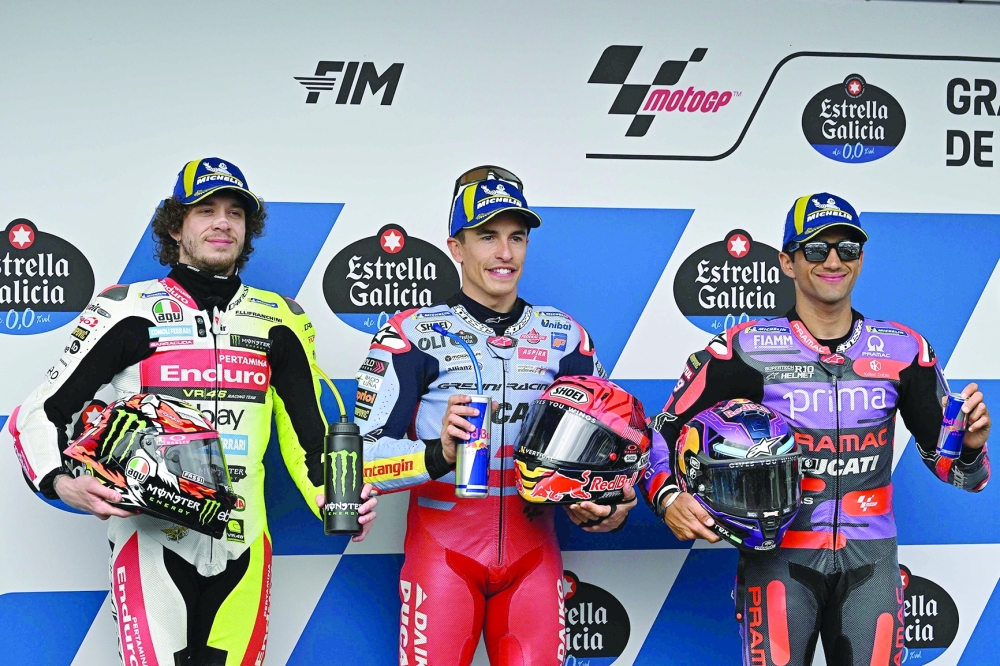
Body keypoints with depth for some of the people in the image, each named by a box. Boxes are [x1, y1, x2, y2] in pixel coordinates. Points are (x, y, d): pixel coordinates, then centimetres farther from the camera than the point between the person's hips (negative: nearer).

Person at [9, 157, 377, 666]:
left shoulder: (278, 320, 10)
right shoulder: (128, 309, -1)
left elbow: (307, 430, 13)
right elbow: (39, 413, 0)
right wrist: (62, 484, -18)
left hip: (242, 547, 4)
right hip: (152, 544, -3)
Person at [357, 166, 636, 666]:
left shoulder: (564, 338, 11)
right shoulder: (413, 335, -2)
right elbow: (363, 456, -8)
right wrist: (438, 455, -25)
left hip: (532, 554, 3)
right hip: (443, 552, -3)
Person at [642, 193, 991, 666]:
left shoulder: (902, 350, 6)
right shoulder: (748, 348, -3)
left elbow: (944, 456, 12)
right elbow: (667, 429, -1)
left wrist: (970, 447, -10)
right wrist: (667, 498, -19)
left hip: (870, 558, 3)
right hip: (780, 559, -2)